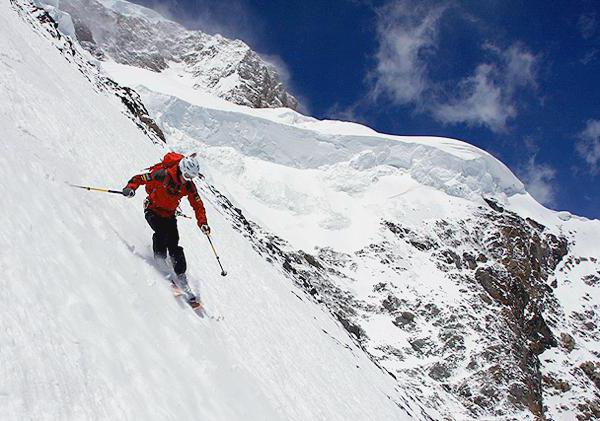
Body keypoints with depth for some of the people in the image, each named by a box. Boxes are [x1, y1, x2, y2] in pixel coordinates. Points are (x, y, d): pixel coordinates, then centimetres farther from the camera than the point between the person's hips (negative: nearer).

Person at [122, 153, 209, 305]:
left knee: (174, 245, -7)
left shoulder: (189, 186, -8)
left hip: (169, 214, 3)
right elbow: (139, 178, -17)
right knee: (161, 232, -31)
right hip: (153, 210, -3)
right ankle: (160, 262, -19)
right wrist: (130, 188, -36)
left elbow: (198, 205, 0)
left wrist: (202, 223, -12)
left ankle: (181, 278, -3)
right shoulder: (163, 175, -22)